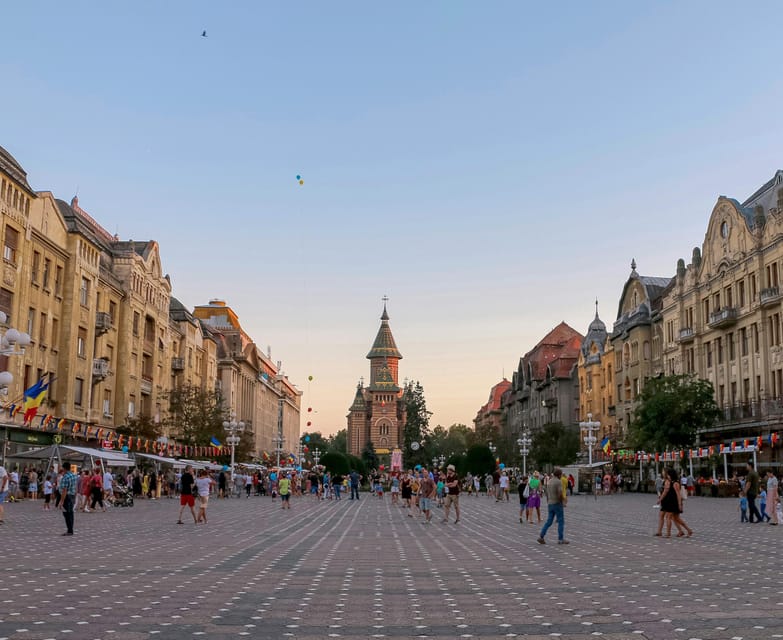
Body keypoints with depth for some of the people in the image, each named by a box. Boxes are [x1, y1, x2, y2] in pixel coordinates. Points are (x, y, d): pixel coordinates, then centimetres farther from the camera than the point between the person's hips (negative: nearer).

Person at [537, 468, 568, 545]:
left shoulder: (549, 482, 13)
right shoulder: (559, 482, -13)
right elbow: (560, 494, -21)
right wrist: (565, 499, -3)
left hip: (550, 504, 7)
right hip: (558, 504, -7)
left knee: (549, 522, 7)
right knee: (561, 522, 3)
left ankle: (541, 536, -3)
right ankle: (560, 539, 5)